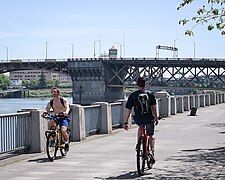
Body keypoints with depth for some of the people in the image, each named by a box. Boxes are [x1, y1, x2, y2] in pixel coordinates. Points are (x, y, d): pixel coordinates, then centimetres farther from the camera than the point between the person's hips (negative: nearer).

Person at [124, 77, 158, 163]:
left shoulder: (132, 95, 2)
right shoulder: (150, 94, 4)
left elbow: (127, 110, 1)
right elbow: (154, 107, 1)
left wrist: (125, 122, 5)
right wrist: (156, 118, 11)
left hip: (138, 118, 0)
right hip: (149, 118, 0)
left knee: (141, 127, 33)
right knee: (150, 136, 20)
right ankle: (151, 151, 1)